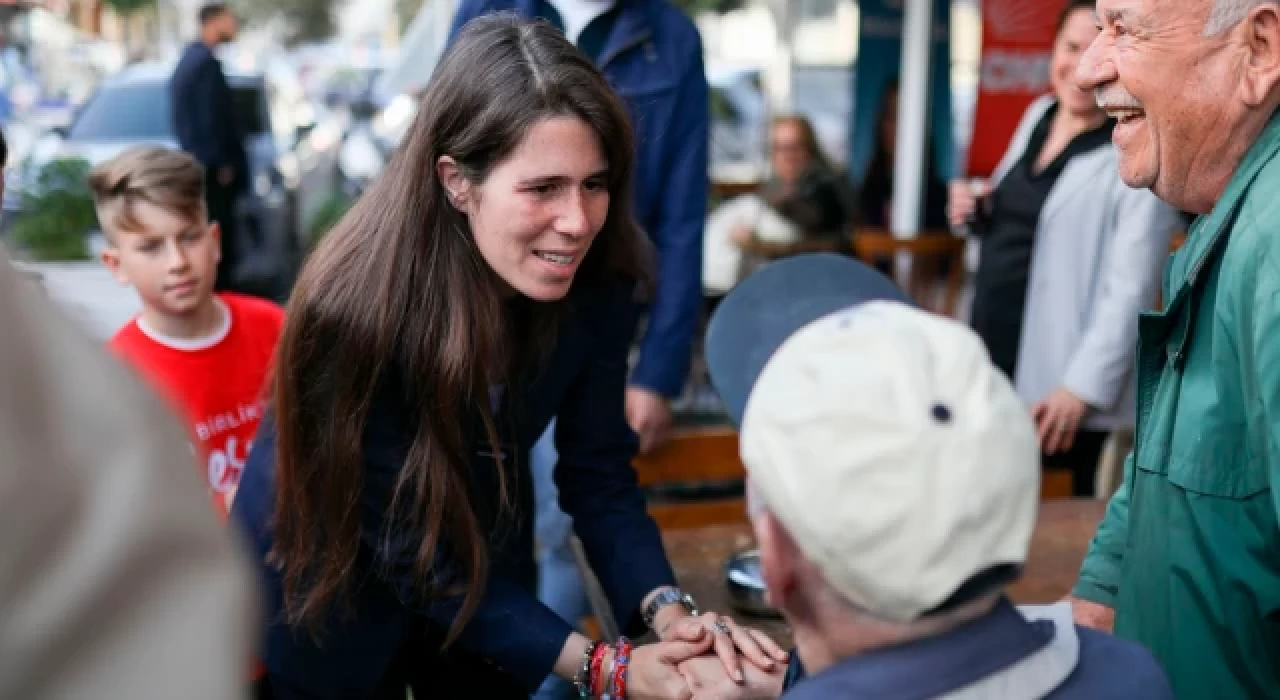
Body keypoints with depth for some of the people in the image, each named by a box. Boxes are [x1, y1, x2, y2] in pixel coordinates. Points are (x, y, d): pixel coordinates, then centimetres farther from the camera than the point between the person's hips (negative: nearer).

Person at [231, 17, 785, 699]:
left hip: (485, 550, 4)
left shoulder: (594, 282, -22)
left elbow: (597, 471, -13)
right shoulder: (361, 309, -35)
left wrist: (667, 611, -30)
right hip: (327, 578, -3)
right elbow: (412, 553, -29)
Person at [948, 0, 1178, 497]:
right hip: (991, 362, 7)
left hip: (1059, 384, -7)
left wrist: (1083, 385, -21)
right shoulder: (1038, 114, 10)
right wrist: (977, 211, 3)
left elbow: (1131, 286, -17)